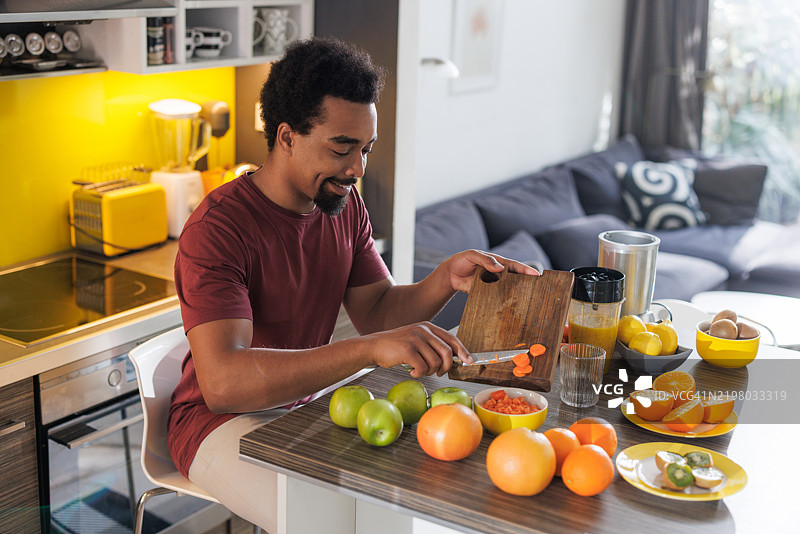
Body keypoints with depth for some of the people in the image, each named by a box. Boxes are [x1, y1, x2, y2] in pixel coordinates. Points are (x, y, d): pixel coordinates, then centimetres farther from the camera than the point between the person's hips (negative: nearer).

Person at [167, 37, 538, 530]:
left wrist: (446, 279, -21)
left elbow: (377, 310, 0)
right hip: (224, 422, -7)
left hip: (310, 399, 7)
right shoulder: (217, 230, -26)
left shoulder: (344, 203, -1)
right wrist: (369, 349, -47)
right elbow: (222, 382, -37)